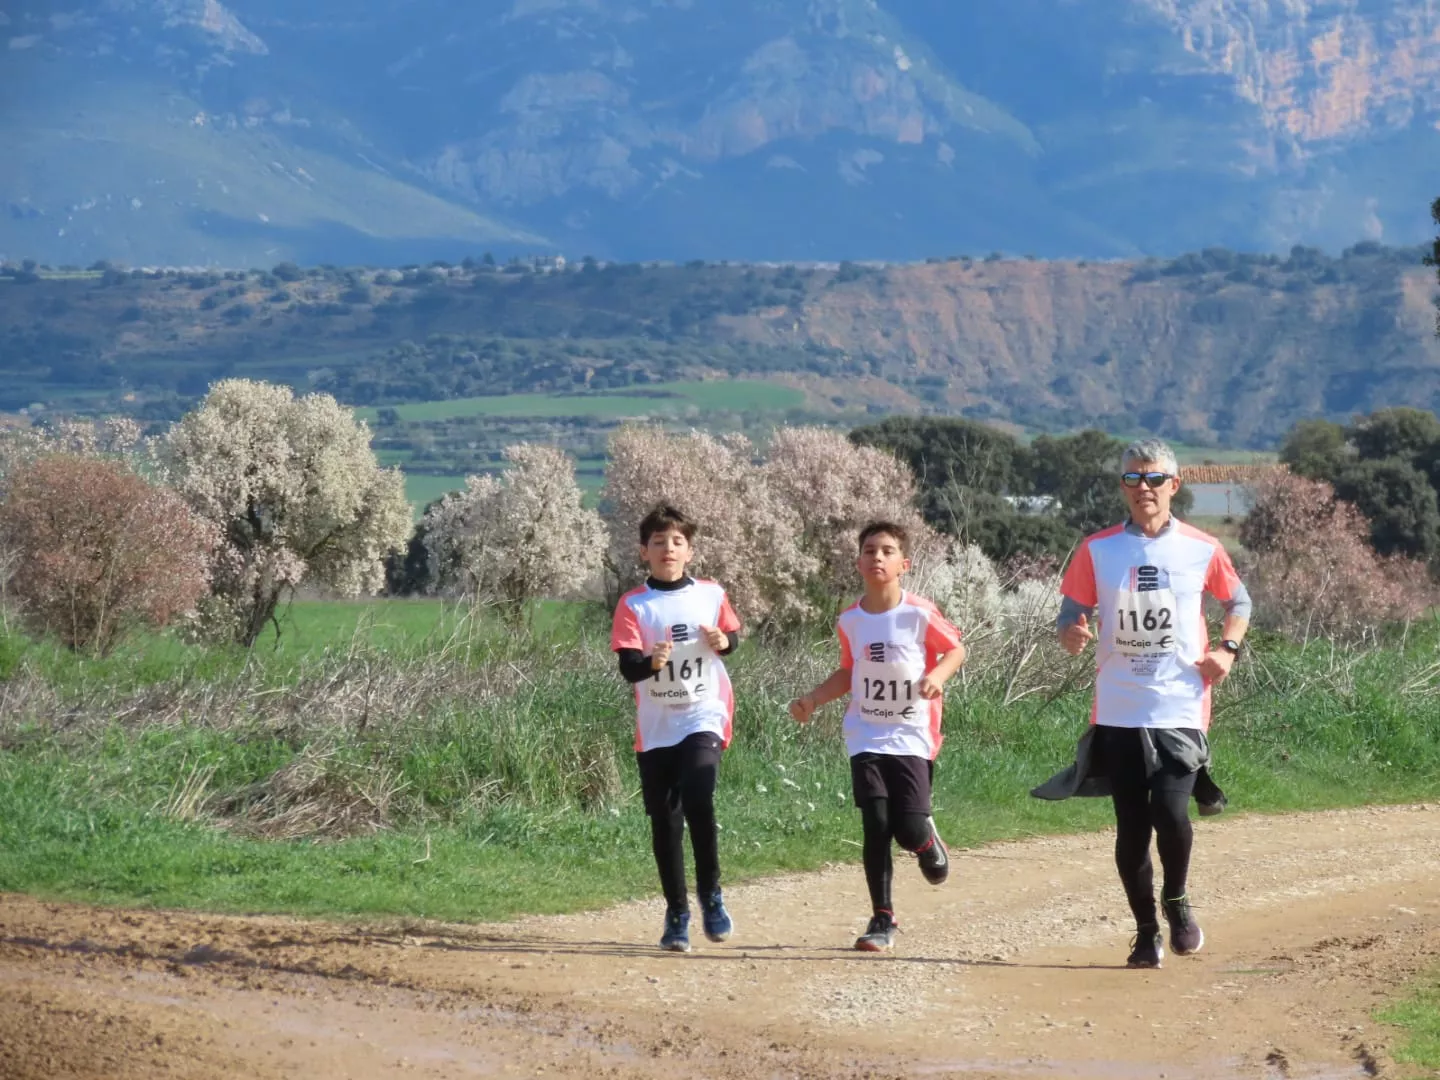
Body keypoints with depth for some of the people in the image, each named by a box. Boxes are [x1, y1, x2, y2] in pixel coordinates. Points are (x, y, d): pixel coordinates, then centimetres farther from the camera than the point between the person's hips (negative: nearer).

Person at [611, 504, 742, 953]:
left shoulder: (711, 594, 2)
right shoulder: (633, 605, -4)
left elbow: (733, 635, 17)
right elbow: (627, 666, -12)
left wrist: (724, 641, -6)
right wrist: (653, 662, -34)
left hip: (704, 719, -1)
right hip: (656, 729, 1)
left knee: (698, 801, -22)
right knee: (665, 822, 4)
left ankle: (710, 893, -3)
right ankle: (676, 914, 18)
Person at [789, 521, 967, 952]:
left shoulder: (919, 614, -10)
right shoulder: (850, 620, 1)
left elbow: (956, 649, 1)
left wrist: (937, 675, -18)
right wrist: (813, 699, 5)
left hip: (912, 738, -3)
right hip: (867, 738, 3)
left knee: (910, 831, -10)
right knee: (876, 828, -6)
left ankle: (928, 840, 29)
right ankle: (882, 921, 4)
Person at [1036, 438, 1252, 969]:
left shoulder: (1202, 550, 2)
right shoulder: (1097, 550, 2)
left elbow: (1238, 601, 16)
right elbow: (1072, 611, 4)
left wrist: (1227, 648, -1)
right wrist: (1072, 632, -19)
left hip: (1180, 709, -1)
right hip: (1118, 711, 1)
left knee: (1170, 813, -17)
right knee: (1131, 827, 3)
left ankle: (1177, 901, 13)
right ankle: (1146, 931, 20)